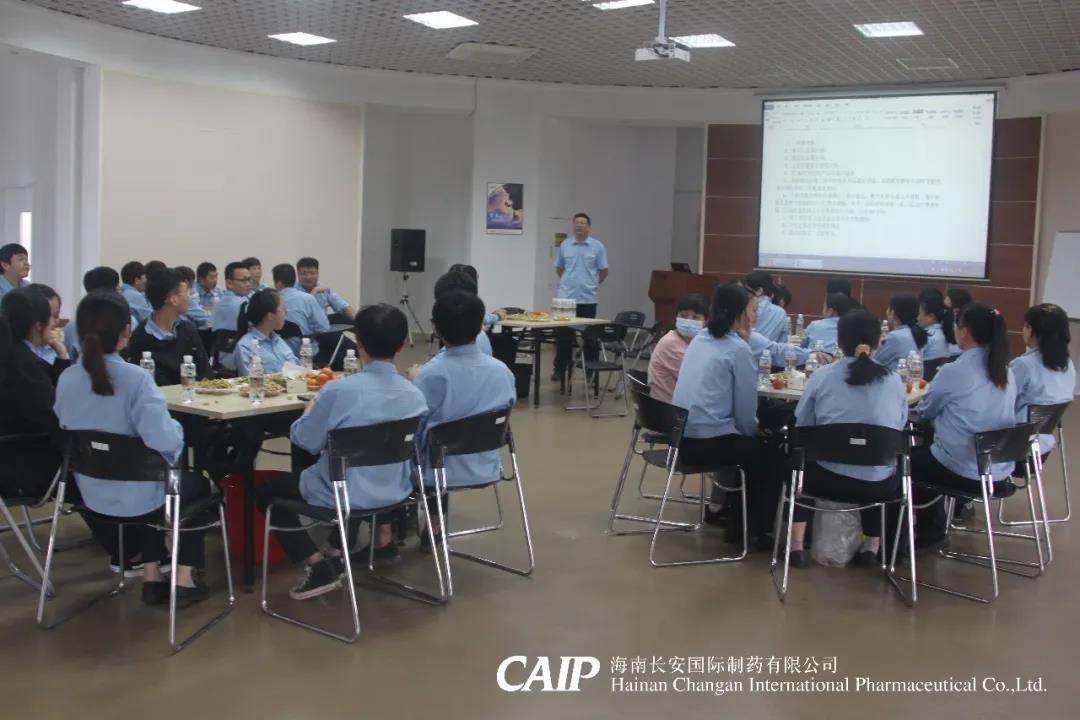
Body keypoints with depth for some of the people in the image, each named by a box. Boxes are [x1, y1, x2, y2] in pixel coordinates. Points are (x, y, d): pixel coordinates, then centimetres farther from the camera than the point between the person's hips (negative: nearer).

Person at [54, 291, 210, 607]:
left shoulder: (67, 379, -7)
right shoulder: (135, 378, -24)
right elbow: (166, 441, -33)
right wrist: (176, 427, -12)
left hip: (92, 494, 5)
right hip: (138, 495, -5)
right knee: (196, 484, 27)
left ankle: (151, 576, 33)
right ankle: (183, 579, 24)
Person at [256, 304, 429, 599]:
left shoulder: (340, 390, -25)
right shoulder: (414, 394, -9)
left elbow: (304, 440, -12)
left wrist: (311, 408, 9)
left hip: (343, 493, -6)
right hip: (395, 491, 6)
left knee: (268, 491, 17)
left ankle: (318, 565, 2)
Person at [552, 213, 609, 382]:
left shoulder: (597, 246, -2)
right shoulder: (565, 245, 5)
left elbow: (603, 272, 4)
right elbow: (558, 269, 17)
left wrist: (591, 284, 11)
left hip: (588, 298, -1)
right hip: (566, 298, 1)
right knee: (563, 336, 3)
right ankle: (560, 370, 11)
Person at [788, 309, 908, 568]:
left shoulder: (821, 376, -5)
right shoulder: (894, 381, -1)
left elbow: (801, 428, 5)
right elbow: (899, 430, 13)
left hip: (828, 478, -1)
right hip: (878, 485, 1)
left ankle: (797, 544, 23)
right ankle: (872, 546, 32)